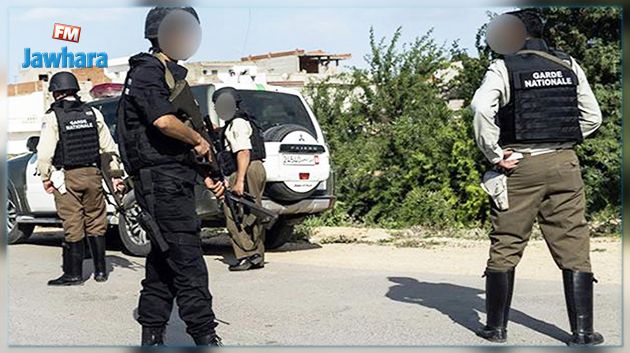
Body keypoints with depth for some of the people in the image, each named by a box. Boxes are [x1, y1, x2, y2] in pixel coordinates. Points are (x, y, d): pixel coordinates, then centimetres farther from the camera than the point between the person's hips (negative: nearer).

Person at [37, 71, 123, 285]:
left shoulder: (52, 117, -6)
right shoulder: (93, 114, 6)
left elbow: (45, 153, -11)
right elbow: (109, 148, 8)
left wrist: (46, 177, 0)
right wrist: (115, 173, 13)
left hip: (67, 177, -3)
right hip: (92, 174, 4)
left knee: (72, 227, 1)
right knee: (96, 224, 11)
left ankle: (73, 274, 6)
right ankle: (100, 270, 16)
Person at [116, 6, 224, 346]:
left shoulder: (173, 75, 23)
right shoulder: (148, 72, -7)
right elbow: (163, 121, -26)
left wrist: (206, 178, 18)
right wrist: (200, 140, -11)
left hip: (174, 181, 10)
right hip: (161, 181, -10)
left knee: (163, 262, 11)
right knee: (188, 264, -10)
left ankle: (152, 337, 18)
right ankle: (205, 337, -7)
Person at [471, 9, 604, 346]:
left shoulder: (503, 67, -2)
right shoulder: (569, 65, 11)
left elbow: (481, 107, -20)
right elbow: (593, 117, 11)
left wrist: (494, 154, -13)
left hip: (520, 166, -3)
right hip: (565, 164, 3)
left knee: (505, 247, 7)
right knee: (573, 248, 6)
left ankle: (496, 327, 13)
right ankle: (583, 332, 8)